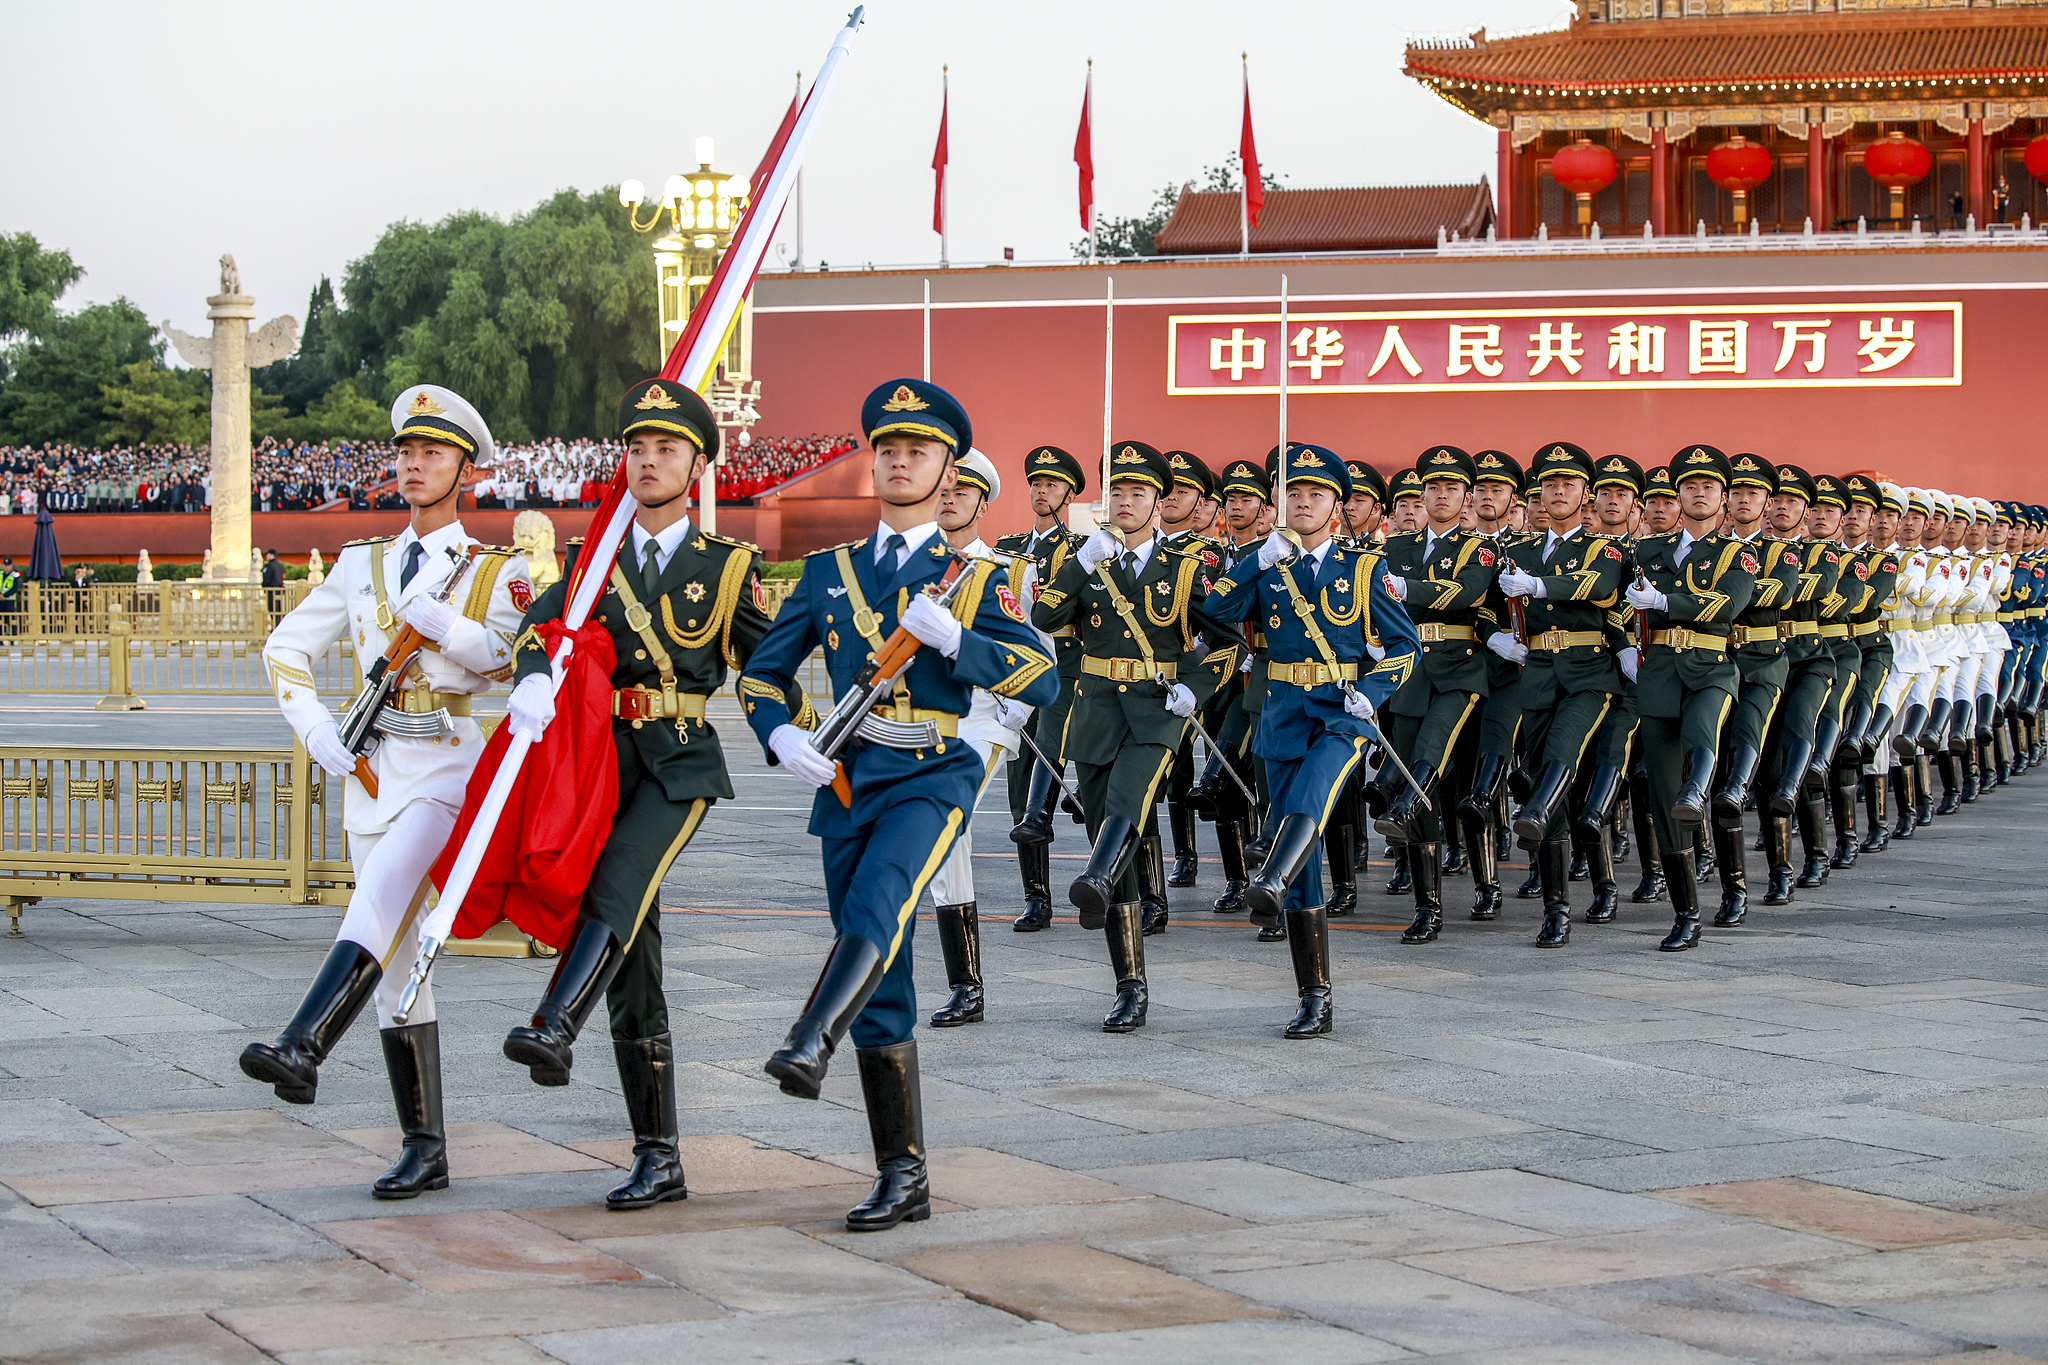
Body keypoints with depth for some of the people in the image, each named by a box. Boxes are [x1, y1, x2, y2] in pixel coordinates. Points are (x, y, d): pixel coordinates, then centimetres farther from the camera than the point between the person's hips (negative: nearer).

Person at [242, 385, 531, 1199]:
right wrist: (317, 735, 4)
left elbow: (519, 663, -11)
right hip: (374, 772, 5)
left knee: (378, 905, -30)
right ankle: (424, 1148, 7)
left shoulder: (495, 572, 5)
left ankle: (302, 1050, -46)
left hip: (449, 767, -5)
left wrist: (440, 624, -22)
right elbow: (285, 648, 17)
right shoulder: (361, 566, 15)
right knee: (398, 959, 3)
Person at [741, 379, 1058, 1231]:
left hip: (930, 778, -3)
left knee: (875, 906, -35)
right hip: (846, 781, 3)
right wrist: (782, 735, -6)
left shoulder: (973, 580, 7)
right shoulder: (829, 571, 15)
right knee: (882, 984, 4)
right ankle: (902, 1177, 8)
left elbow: (1044, 680, -3)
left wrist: (951, 638, -15)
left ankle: (810, 1045, -52)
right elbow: (764, 671, 15)